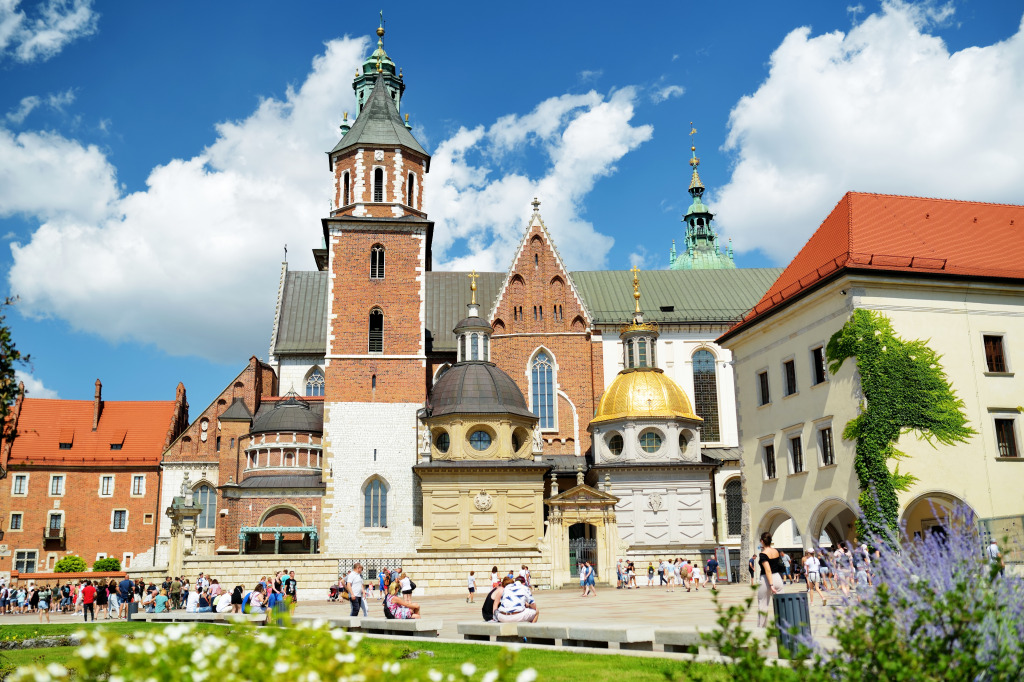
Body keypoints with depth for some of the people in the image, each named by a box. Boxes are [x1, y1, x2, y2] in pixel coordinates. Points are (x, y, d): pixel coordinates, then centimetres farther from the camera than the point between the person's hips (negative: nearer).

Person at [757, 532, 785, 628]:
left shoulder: (763, 554, -15)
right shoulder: (776, 551, 4)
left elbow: (768, 570, -22)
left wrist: (771, 585, -24)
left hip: (766, 580, -5)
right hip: (778, 578, 5)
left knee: (763, 605, 9)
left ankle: (761, 626, 19)